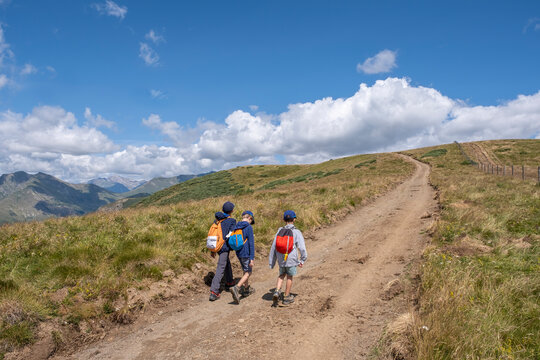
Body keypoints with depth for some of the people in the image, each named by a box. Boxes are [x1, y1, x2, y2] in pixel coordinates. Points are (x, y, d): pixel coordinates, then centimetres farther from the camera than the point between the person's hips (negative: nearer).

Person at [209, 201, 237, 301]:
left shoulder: (217, 220, 8)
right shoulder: (232, 221, -11)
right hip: (224, 247, -8)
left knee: (227, 263, 27)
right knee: (220, 269, -6)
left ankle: (229, 282, 45)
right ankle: (214, 292, -11)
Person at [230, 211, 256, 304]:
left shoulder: (236, 227, 6)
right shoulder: (249, 228, -15)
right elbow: (251, 243, -18)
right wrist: (252, 258, -17)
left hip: (239, 254, 7)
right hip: (246, 254, -7)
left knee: (246, 271, 22)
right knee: (248, 273, 1)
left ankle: (246, 289, 33)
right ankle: (236, 288, -18)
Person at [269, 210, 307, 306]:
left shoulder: (280, 231, -2)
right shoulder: (296, 232, -12)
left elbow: (273, 247, 2)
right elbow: (302, 248, -12)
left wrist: (272, 262, 11)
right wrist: (302, 260, 3)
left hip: (281, 259, 3)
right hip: (291, 259, -3)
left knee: (281, 275, 23)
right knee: (289, 277, 14)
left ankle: (277, 291, 5)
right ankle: (287, 298, 24)